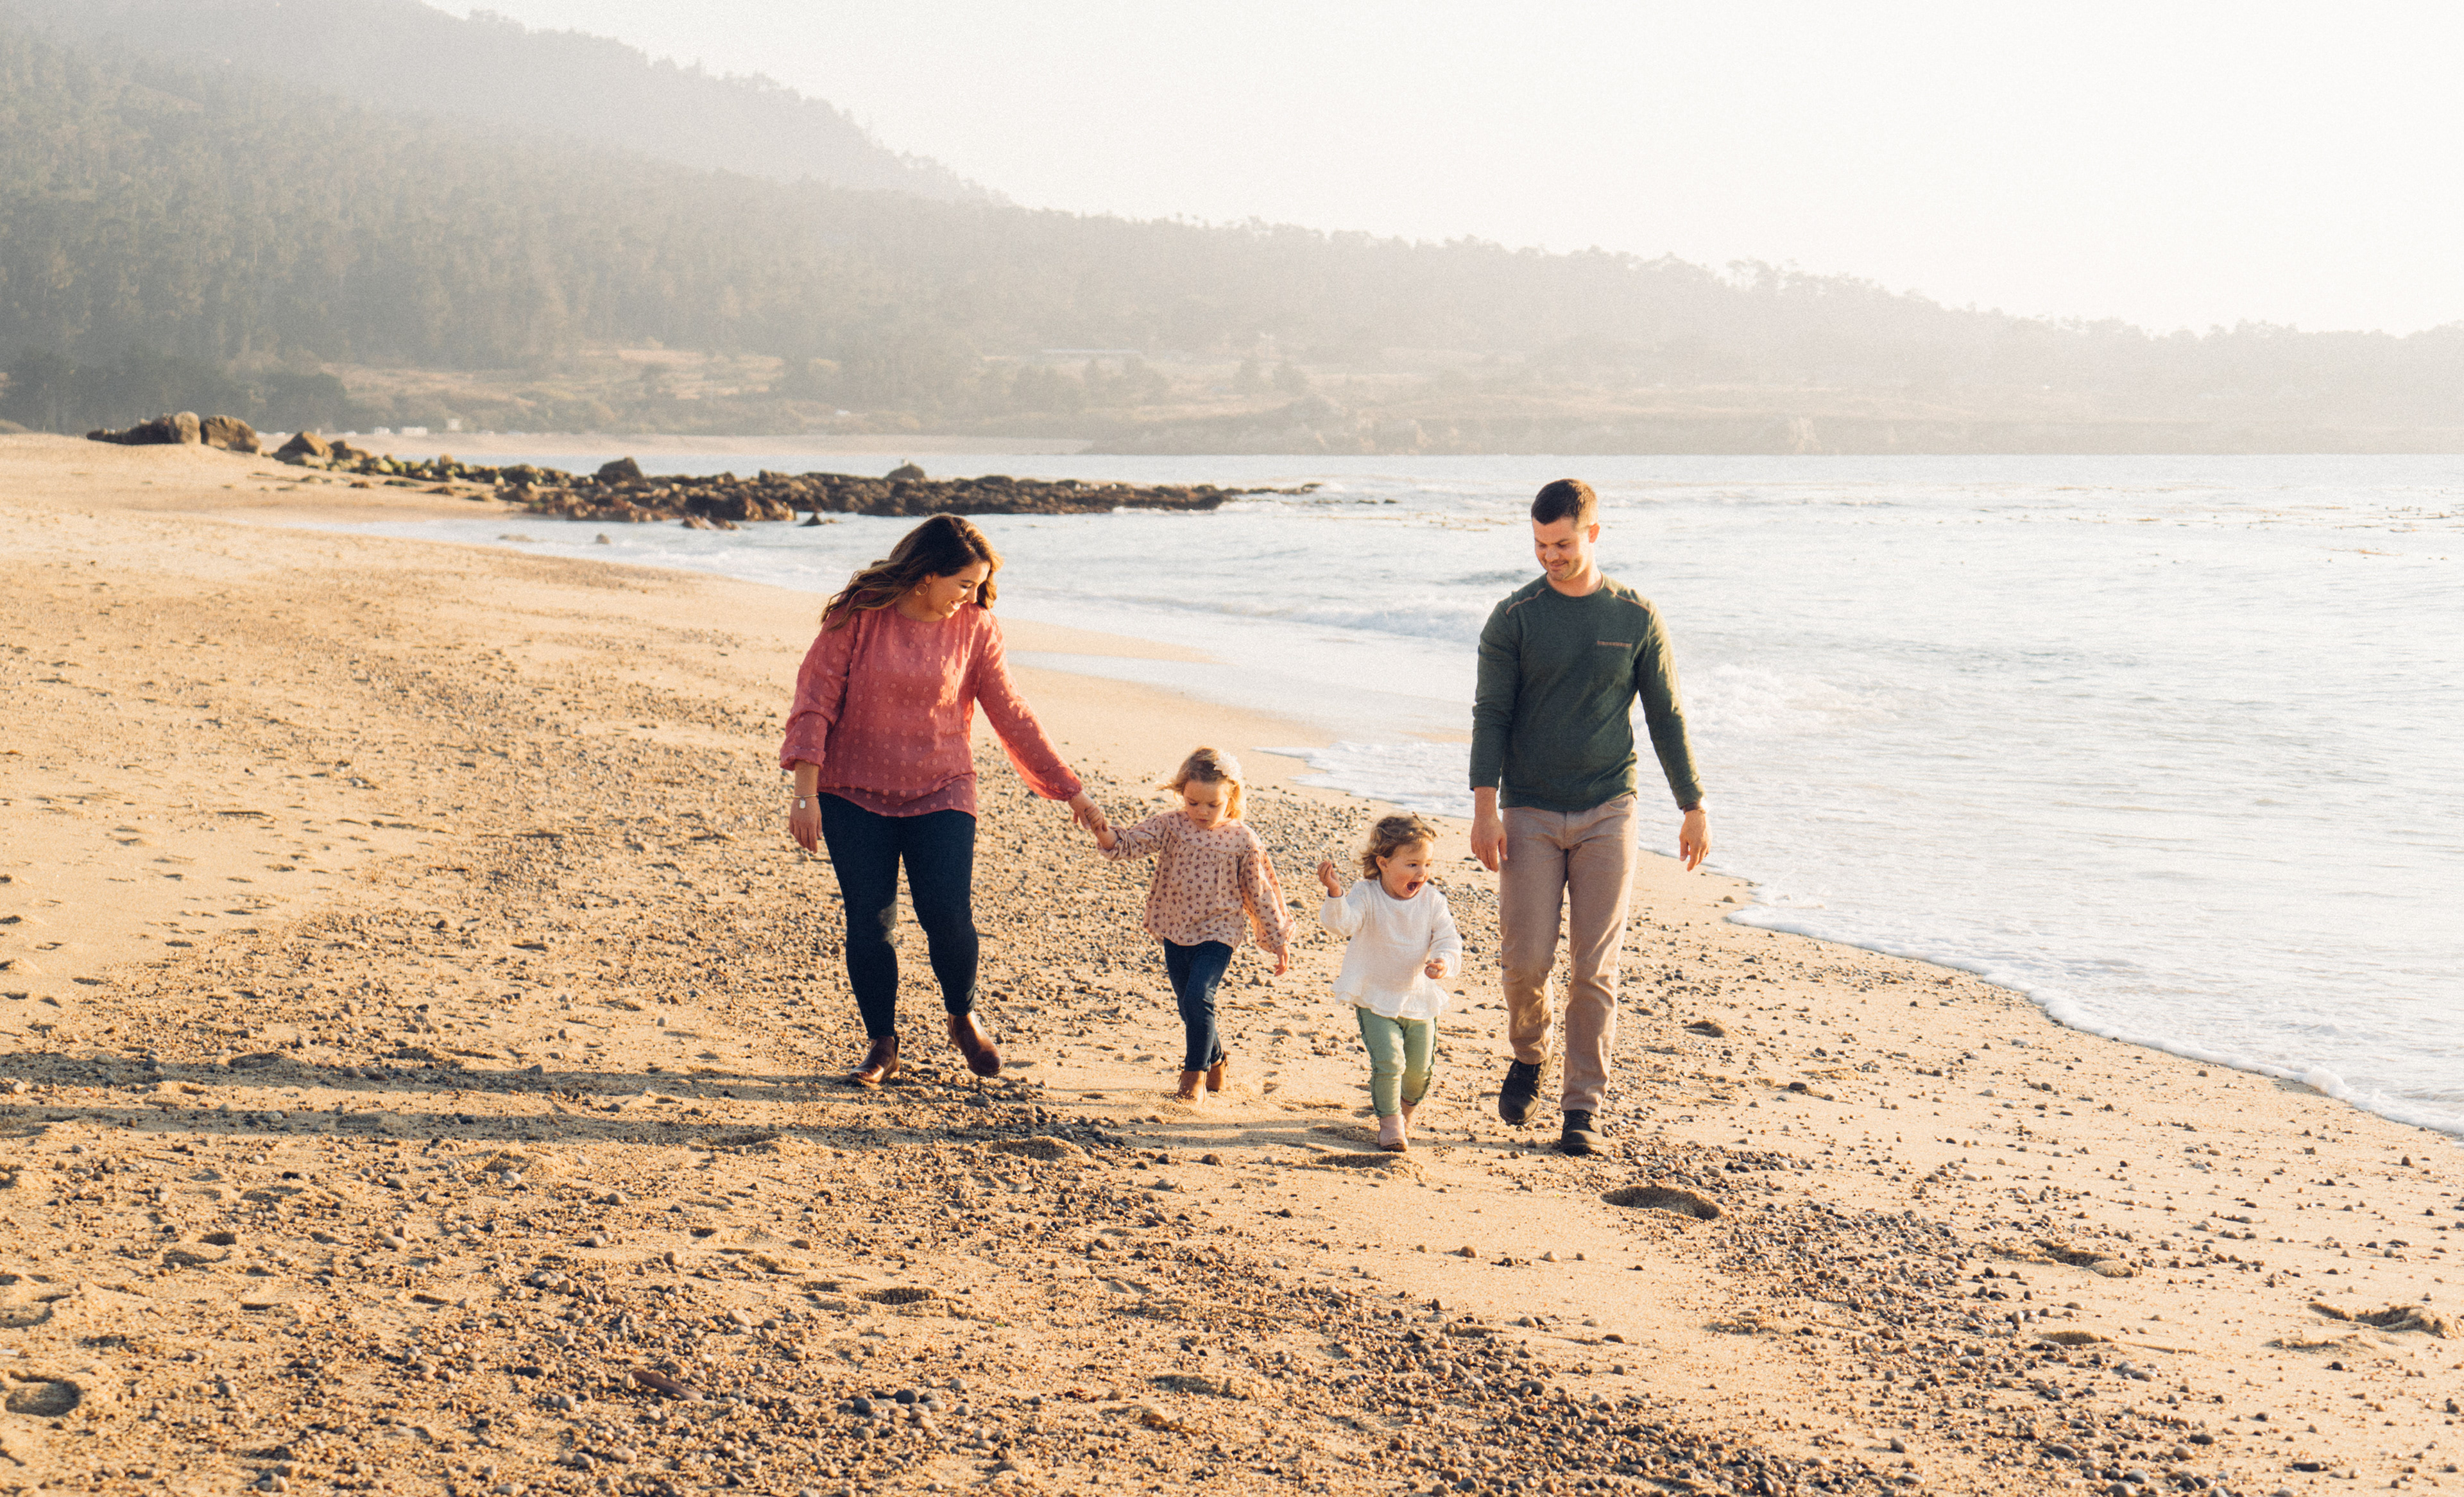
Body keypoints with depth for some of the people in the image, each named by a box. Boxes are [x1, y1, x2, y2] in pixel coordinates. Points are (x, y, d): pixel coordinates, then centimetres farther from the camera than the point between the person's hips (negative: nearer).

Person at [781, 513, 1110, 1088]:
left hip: (940, 793, 1)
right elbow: (814, 703, -9)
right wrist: (805, 792, -16)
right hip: (855, 795, -1)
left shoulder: (974, 627, -3)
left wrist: (1072, 792, 3)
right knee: (869, 925, -1)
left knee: (949, 917, -11)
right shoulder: (858, 615, -10)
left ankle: (964, 1018, 18)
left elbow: (1012, 717, 2)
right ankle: (882, 1046, 18)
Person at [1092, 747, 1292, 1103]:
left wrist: (1279, 941, 6)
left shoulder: (1243, 840, -6)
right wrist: (1104, 834, -38)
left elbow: (1260, 893, 2)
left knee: (1198, 997, -19)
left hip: (1218, 931, -4)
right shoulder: (1170, 826, -3)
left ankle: (1195, 1074, -5)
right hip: (1175, 931, 4)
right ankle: (1216, 1061, 36)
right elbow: (1131, 843, -15)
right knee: (1188, 1006, 12)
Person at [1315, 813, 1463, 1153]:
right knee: (1388, 1061, -16)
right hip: (1376, 999, -3)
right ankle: (1389, 1119, 9)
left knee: (1420, 1068, 9)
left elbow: (1449, 940, -6)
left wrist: (1444, 962, -30)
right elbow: (1340, 922, -31)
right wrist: (1334, 893, -51)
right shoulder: (1366, 896, -14)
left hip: (1419, 999, 3)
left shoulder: (1432, 901, -5)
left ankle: (1407, 1107, 43)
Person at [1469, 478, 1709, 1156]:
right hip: (1530, 813, 0)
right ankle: (1528, 1055, 27)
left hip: (1607, 813, 0)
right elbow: (1490, 714, -2)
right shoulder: (1514, 617, 0)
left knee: (1594, 967, -1)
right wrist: (1485, 806, -13)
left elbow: (1666, 717, 9)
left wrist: (1694, 808, 9)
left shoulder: (1636, 617, 3)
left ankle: (1583, 1105, 8)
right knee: (1525, 959, -4)